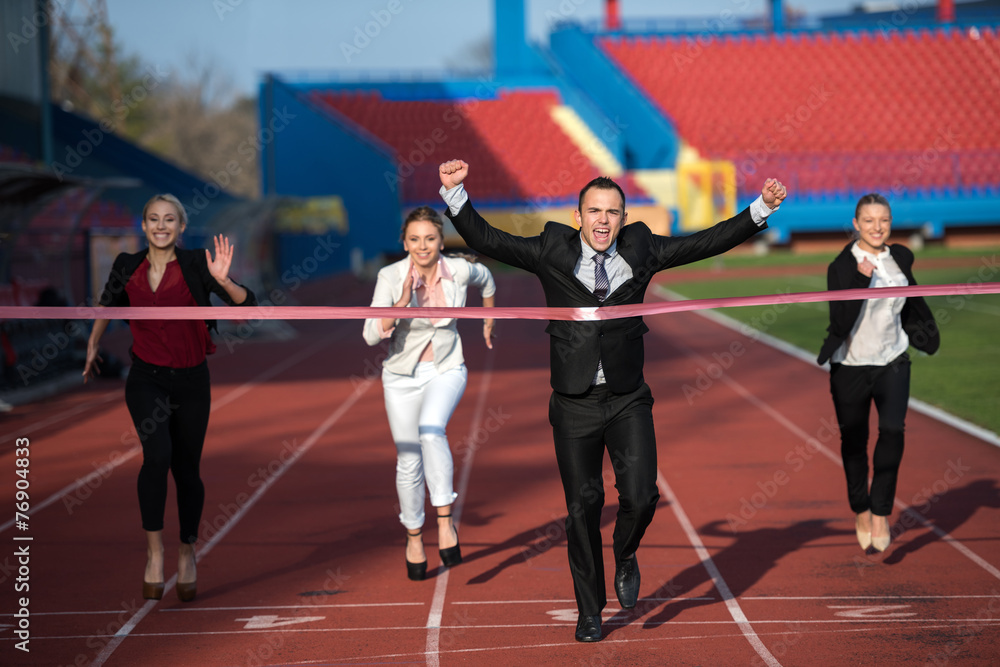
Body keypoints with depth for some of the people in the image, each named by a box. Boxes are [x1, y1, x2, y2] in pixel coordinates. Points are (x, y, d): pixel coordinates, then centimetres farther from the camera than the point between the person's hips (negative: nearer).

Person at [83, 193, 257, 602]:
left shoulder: (194, 265, -10)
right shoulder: (128, 267, -1)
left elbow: (247, 305, -16)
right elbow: (108, 304, 21)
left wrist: (223, 281, -33)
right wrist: (92, 346, 27)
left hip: (190, 381, 0)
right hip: (146, 379, 0)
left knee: (187, 469, 11)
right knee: (157, 453, -25)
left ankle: (187, 554, 32)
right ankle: (154, 550, -14)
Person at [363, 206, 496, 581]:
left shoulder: (459, 271, -12)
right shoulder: (391, 277, -16)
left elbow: (486, 280, 13)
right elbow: (372, 335, -23)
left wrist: (489, 323, 24)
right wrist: (403, 302, -35)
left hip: (446, 370, -1)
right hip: (402, 375, 1)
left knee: (431, 430, -31)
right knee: (409, 463, 5)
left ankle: (445, 520, -24)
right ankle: (414, 538, 27)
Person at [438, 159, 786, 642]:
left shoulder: (641, 251, 2)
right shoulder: (551, 252, -2)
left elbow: (709, 242, 5)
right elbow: (486, 240, -4)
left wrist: (762, 208, -2)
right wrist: (454, 193, -15)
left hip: (629, 401, 1)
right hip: (575, 404, 0)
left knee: (640, 497, -13)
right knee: (583, 506, 6)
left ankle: (625, 556, 22)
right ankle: (590, 611, 22)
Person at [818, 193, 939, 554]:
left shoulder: (900, 258, 2)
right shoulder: (842, 266, -12)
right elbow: (840, 321, -20)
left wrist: (927, 337, 24)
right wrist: (861, 279, -28)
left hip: (893, 361, 2)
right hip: (851, 364, -2)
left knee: (893, 430, -18)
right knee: (854, 440, 9)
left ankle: (881, 510, -10)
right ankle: (861, 510, 30)